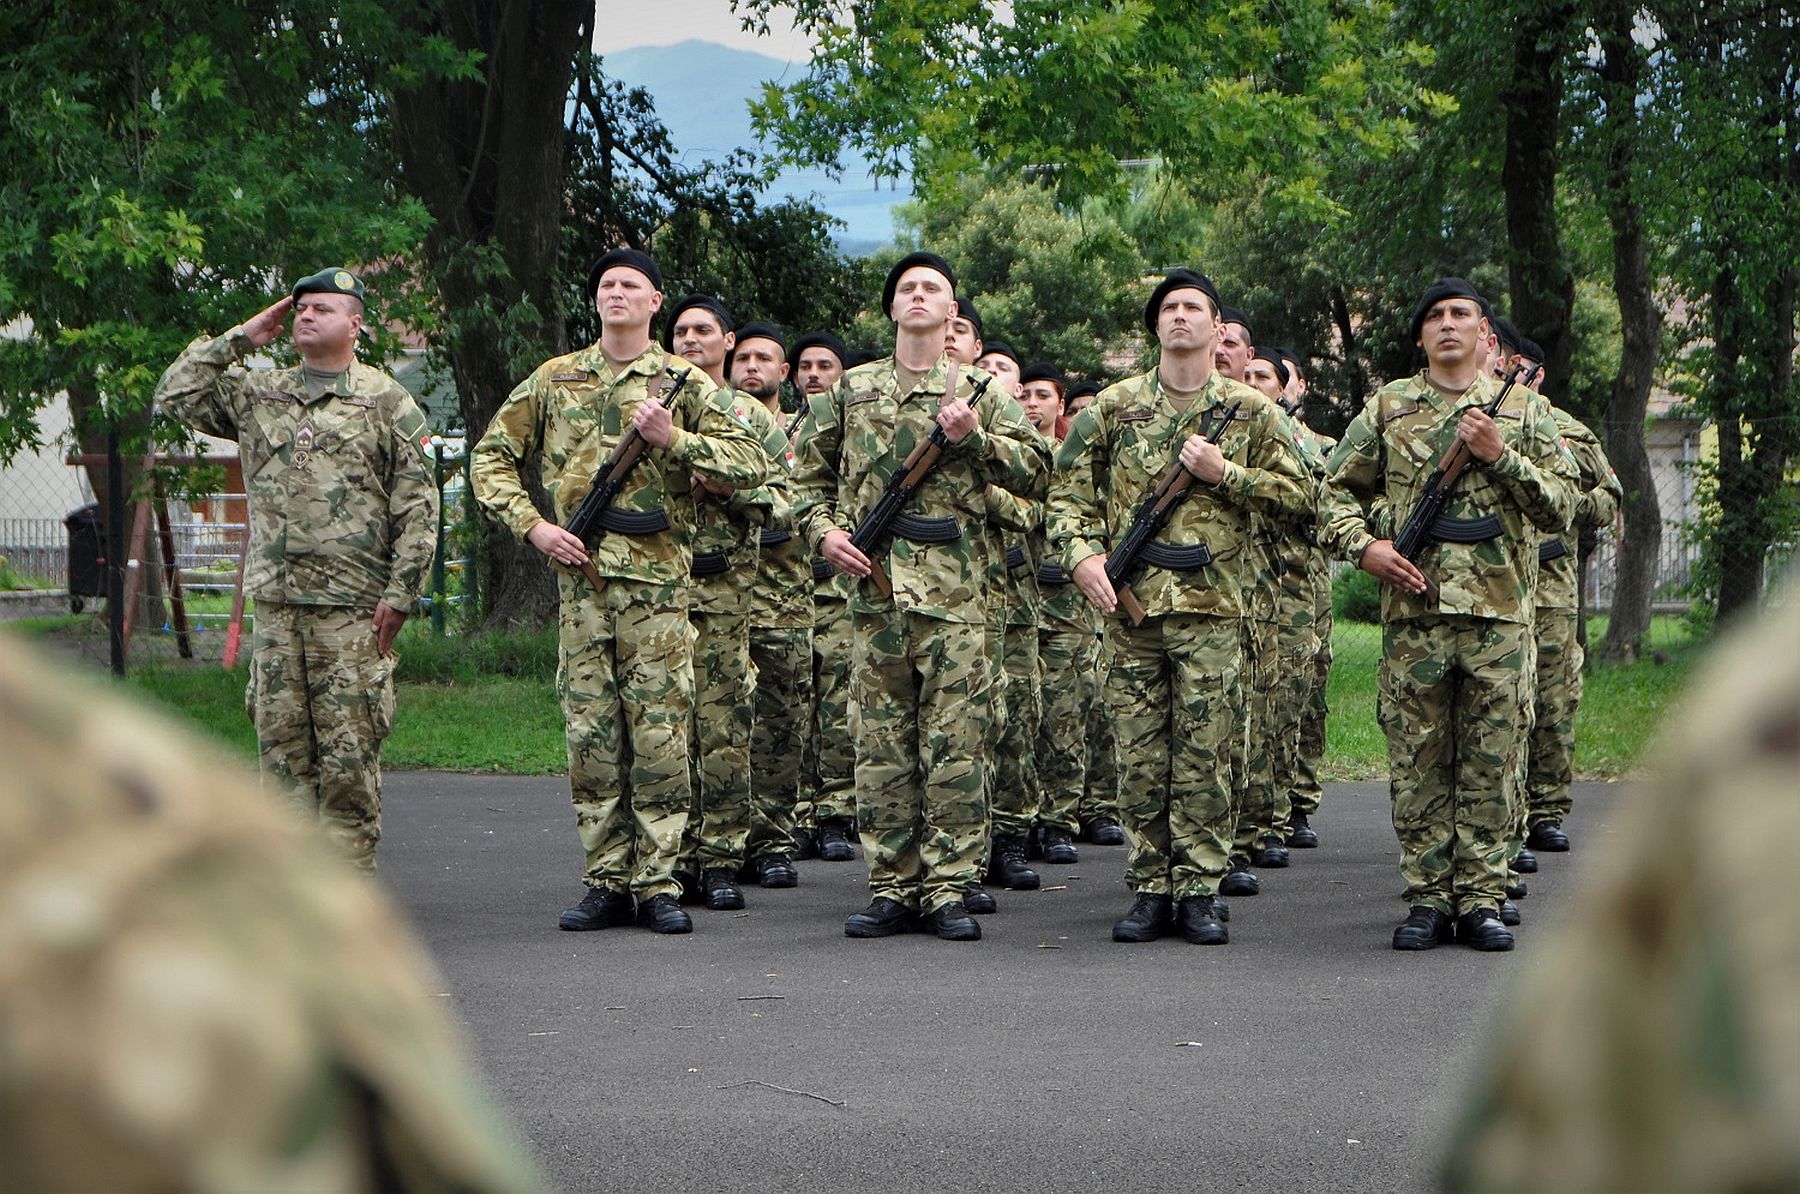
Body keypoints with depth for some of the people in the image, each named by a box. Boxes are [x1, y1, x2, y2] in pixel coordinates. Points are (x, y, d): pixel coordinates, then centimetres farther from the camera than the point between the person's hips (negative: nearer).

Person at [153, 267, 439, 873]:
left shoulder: (387, 401, 3)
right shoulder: (257, 393, 16)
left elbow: (417, 507, 0)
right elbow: (174, 396, 12)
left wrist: (400, 595, -7)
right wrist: (237, 340, 8)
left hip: (351, 610, -4)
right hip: (274, 602, 4)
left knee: (348, 757, -4)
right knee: (282, 748, 5)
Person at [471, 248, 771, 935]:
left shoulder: (683, 383, 6)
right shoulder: (554, 380, 13)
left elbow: (752, 464, -1)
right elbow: (493, 458, 16)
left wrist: (672, 439, -12)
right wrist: (532, 526, 1)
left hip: (657, 579, -2)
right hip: (579, 576, 2)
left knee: (661, 736, -3)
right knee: (590, 736, 3)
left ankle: (658, 884, 2)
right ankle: (606, 883, 9)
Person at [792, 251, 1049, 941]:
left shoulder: (978, 391, 10)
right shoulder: (852, 389, 15)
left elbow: (1035, 474, 2)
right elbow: (810, 474, 20)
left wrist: (974, 436, -10)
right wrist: (824, 531, 3)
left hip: (955, 589, -2)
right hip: (875, 583, 2)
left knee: (955, 741, -4)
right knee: (882, 743, 3)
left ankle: (947, 889, 0)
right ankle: (892, 889, 8)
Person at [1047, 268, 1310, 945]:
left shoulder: (1248, 411, 7)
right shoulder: (1114, 407, 8)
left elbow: (1295, 494, 6)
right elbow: (1069, 491, 8)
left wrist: (1224, 473, -7)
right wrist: (1081, 554, -9)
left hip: (1212, 607, -1)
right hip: (1131, 604, 1)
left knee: (1205, 756, -2)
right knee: (1141, 757, 3)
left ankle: (1199, 892, 5)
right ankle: (1149, 890, 10)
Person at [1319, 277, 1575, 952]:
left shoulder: (1523, 409, 10)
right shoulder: (1388, 407, 10)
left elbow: (1560, 506, 4)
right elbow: (1336, 490, 12)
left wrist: (1499, 455, -8)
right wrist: (1362, 545, -5)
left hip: (1499, 614, 0)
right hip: (1413, 609, 0)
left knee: (1490, 764, 2)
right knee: (1417, 763, 2)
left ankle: (1481, 900, 8)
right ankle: (1428, 899, 9)